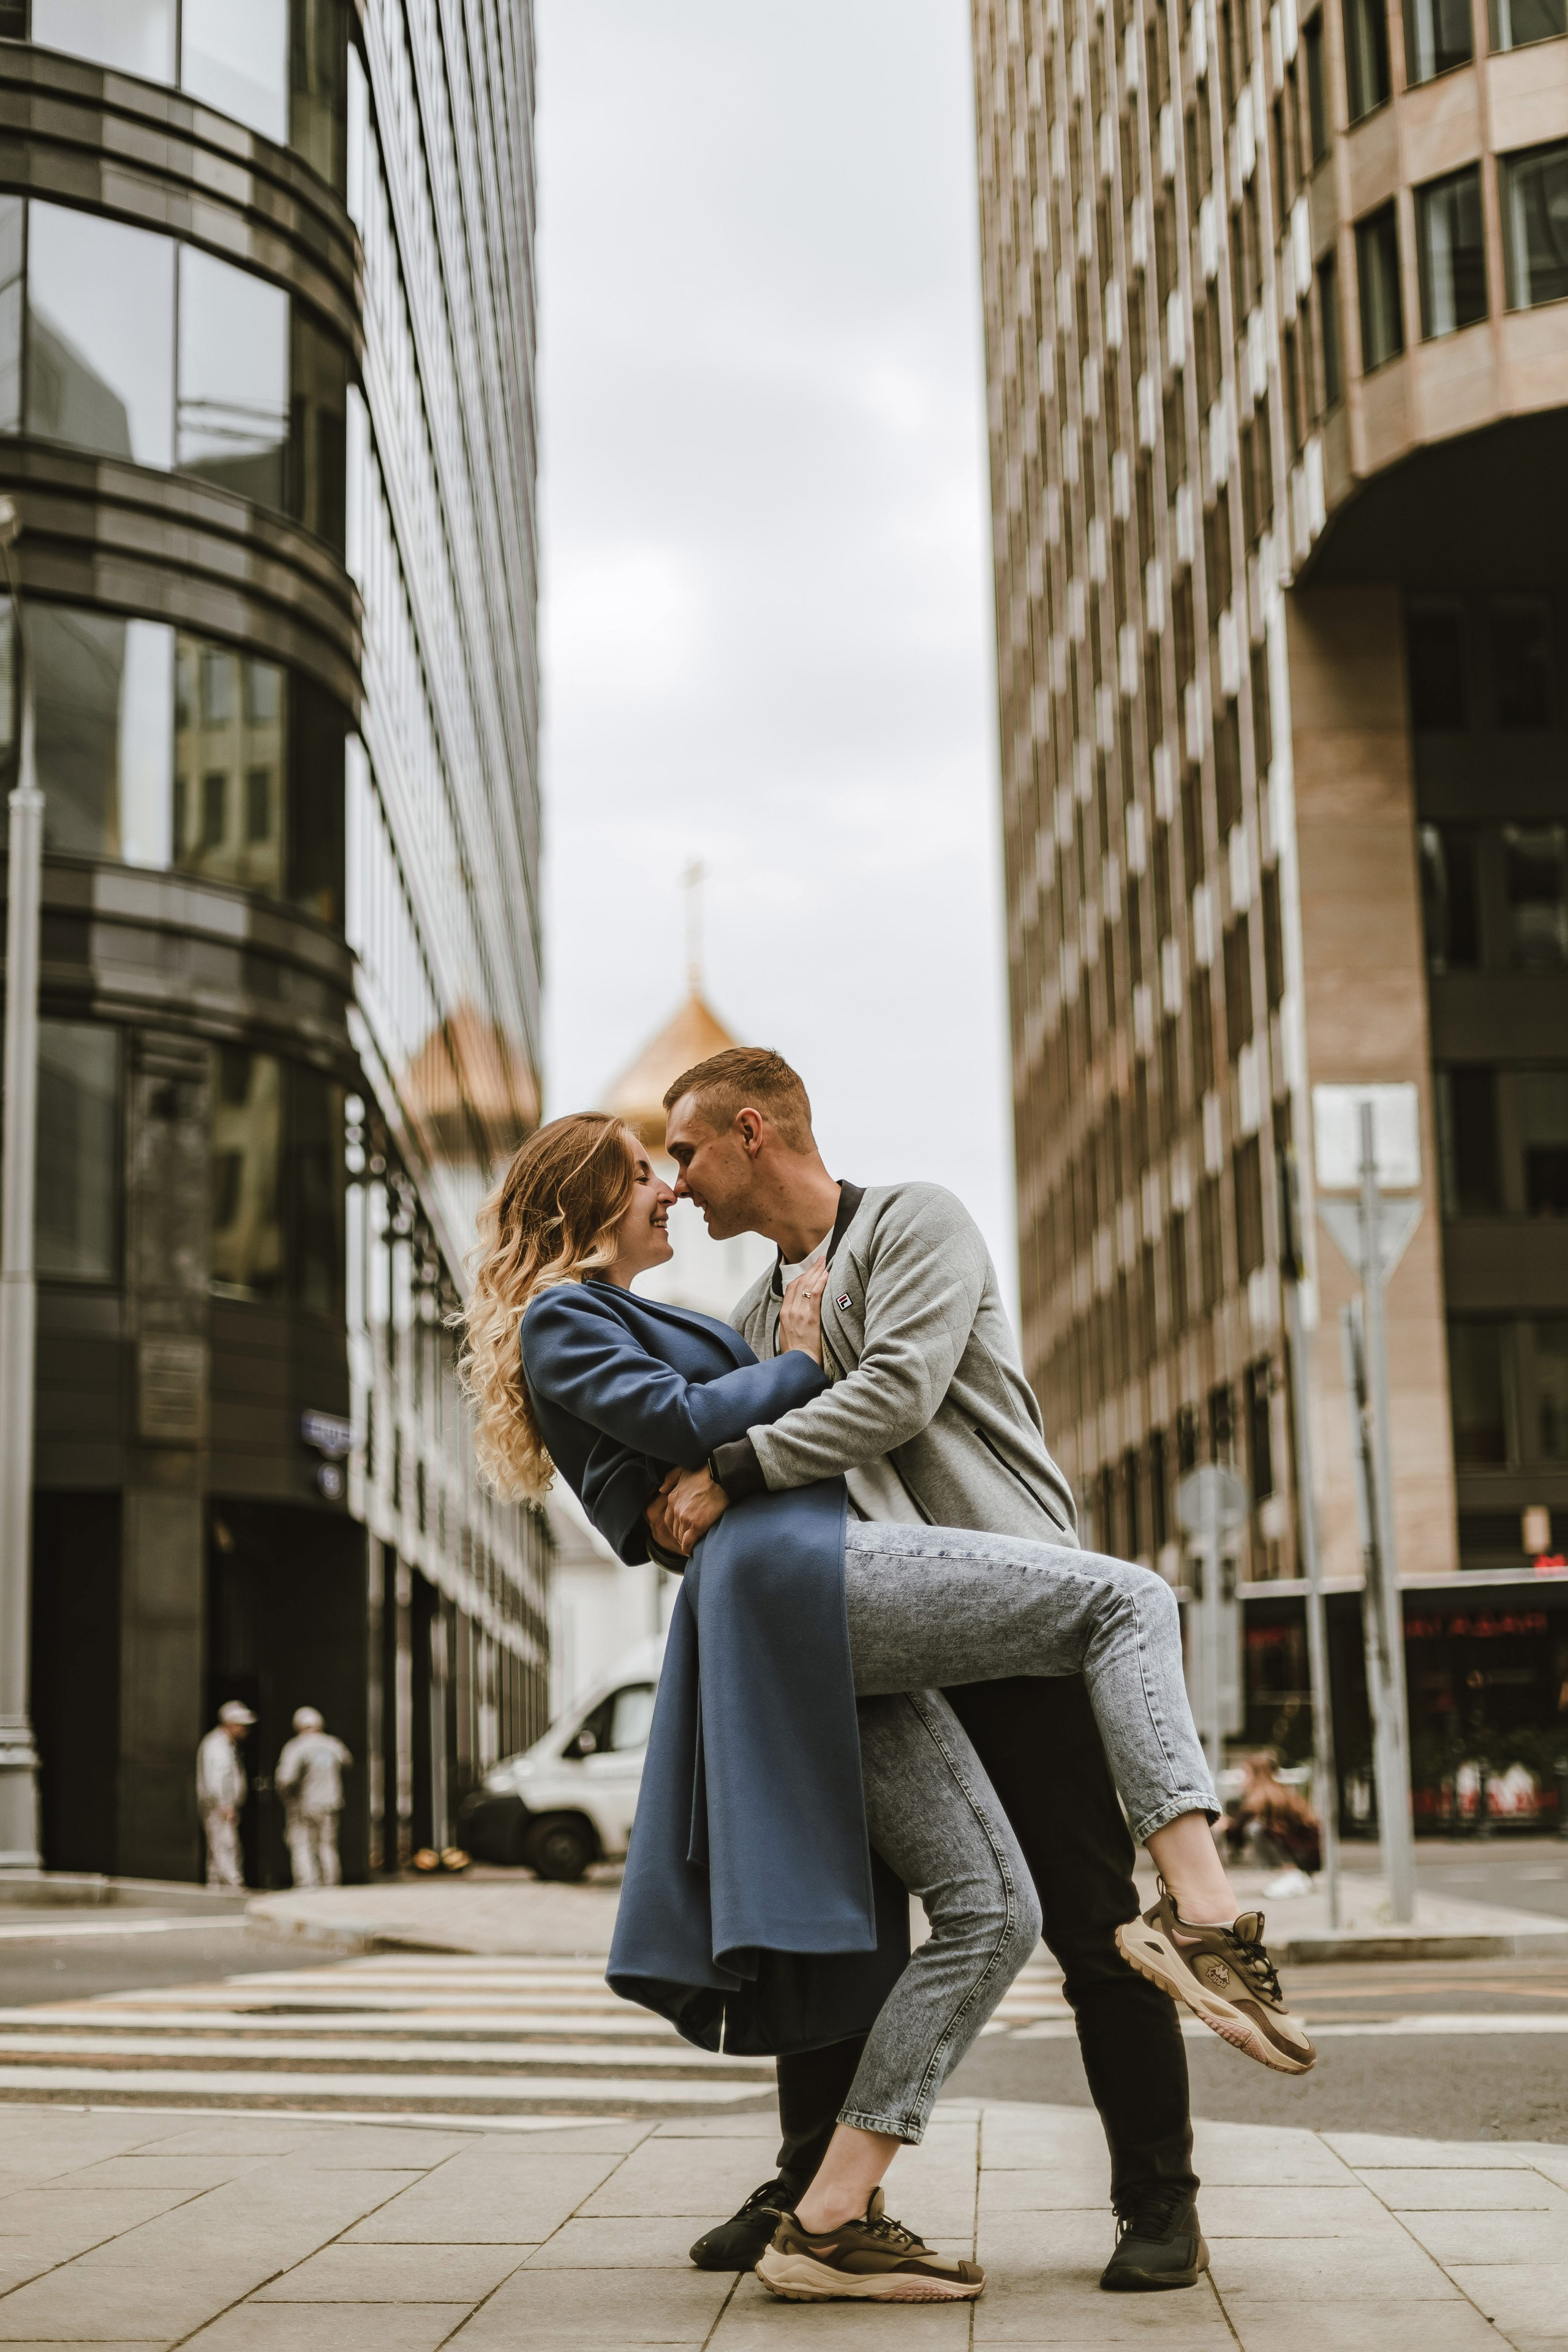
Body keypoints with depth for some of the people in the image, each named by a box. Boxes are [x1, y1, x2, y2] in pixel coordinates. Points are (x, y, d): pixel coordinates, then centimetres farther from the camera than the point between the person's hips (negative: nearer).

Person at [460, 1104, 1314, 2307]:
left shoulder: (633, 1323, 37)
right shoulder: (561, 1321, 8)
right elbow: (682, 1421, -6)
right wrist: (801, 1359, 7)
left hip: (824, 1644, 9)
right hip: (791, 1573, -9)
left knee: (992, 1911, 0)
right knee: (1128, 1601, -12)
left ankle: (832, 2218, -5)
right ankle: (1203, 1913, -28)